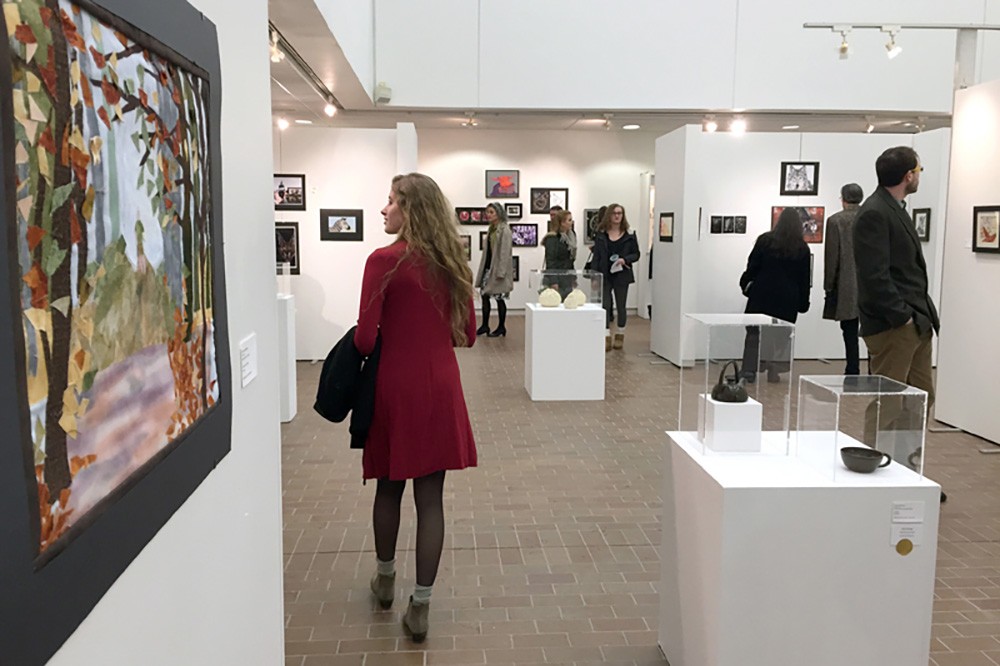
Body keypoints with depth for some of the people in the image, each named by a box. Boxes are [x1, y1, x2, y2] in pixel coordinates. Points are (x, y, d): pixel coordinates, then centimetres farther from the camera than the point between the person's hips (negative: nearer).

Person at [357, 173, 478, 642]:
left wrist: (392, 339, 8)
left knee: (389, 487, 17)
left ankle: (385, 578, 38)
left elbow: (365, 339, -13)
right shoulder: (452, 264, 3)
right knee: (430, 497, 6)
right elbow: (467, 335, 8)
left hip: (396, 386, -3)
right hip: (440, 388, 3)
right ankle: (420, 605, 11)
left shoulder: (384, 261, -12)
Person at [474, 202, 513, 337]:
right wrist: (482, 268, 13)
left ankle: (501, 327, 11)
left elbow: (505, 252, -17)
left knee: (499, 298, 0)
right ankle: (485, 326, 16)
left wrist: (500, 272, -21)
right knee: (484, 295, 8)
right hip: (488, 268, 8)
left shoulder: (504, 230, -12)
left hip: (498, 269, -8)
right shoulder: (492, 229, 14)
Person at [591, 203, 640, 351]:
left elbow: (636, 254, 4)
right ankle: (606, 337, -2)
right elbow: (596, 257, 3)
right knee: (605, 305, -5)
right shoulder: (601, 235, 3)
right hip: (604, 275, 0)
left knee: (621, 306, 9)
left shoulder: (629, 235, 1)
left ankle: (620, 336, 22)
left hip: (621, 275, 0)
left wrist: (625, 259, -17)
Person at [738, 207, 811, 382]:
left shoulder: (765, 240, -3)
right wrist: (803, 302, 11)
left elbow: (752, 266, -1)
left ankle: (749, 370, 1)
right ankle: (774, 370, 9)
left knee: (755, 333, 4)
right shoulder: (802, 248, 1)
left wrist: (745, 283, 14)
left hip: (762, 295, 0)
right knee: (780, 335, 8)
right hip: (787, 299, 1)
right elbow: (804, 278, 5)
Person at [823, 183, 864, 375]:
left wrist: (829, 286, 1)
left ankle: (853, 372, 2)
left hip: (847, 286, -3)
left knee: (850, 332, 1)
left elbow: (831, 256, -5)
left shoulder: (836, 220, -5)